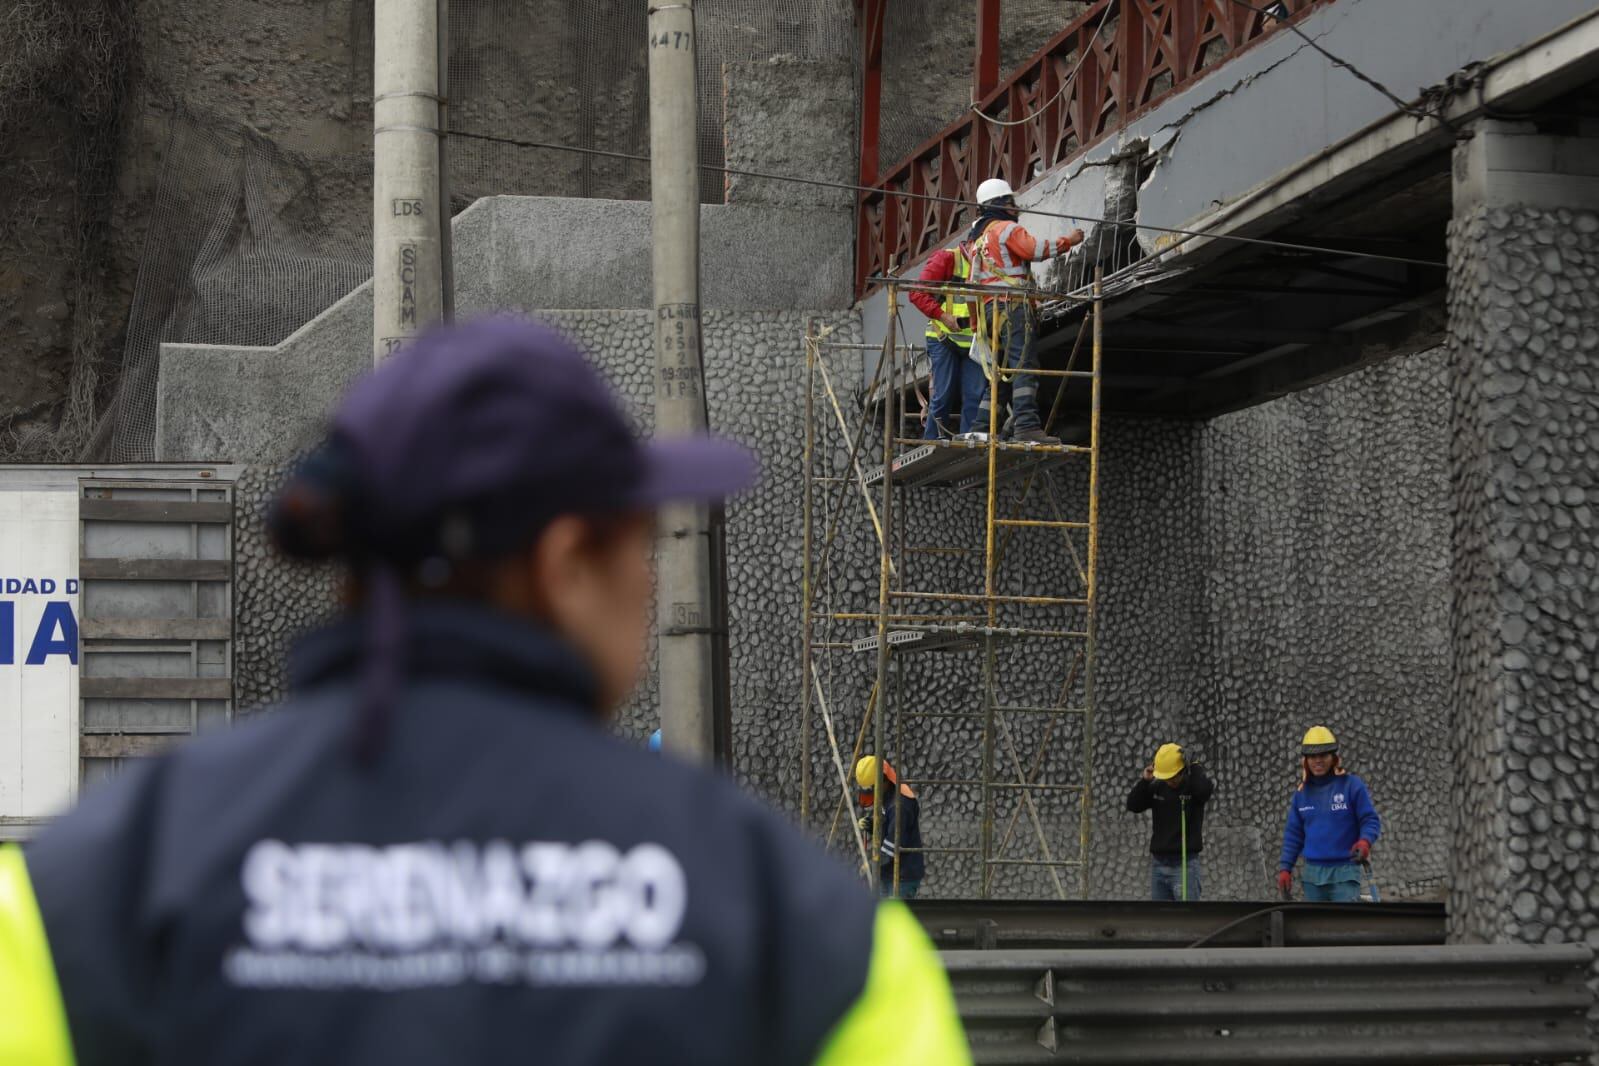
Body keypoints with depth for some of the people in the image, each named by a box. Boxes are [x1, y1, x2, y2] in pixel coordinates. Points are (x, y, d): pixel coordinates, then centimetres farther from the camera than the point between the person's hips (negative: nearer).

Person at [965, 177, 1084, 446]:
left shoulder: (976, 238, 26)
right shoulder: (1006, 228, -2)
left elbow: (973, 279, 26)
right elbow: (1036, 249, -13)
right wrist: (1068, 240, -1)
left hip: (988, 308, 9)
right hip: (1011, 304, -9)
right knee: (1024, 365, -17)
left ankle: (982, 429, 8)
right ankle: (1026, 425, -30)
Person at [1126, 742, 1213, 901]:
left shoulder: (1193, 785, -6)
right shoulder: (1156, 788, 6)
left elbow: (1206, 789, -28)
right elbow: (1133, 805, -1)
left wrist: (1192, 767, -18)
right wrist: (1144, 780, -11)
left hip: (1185, 864, -5)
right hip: (1158, 863, 5)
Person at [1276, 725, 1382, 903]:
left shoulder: (1352, 785, -3)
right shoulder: (1302, 792, 10)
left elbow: (1370, 820, -3)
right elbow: (1293, 833, 14)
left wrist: (1365, 841, -24)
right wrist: (1285, 868, 7)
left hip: (1344, 872, -5)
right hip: (1312, 873, 5)